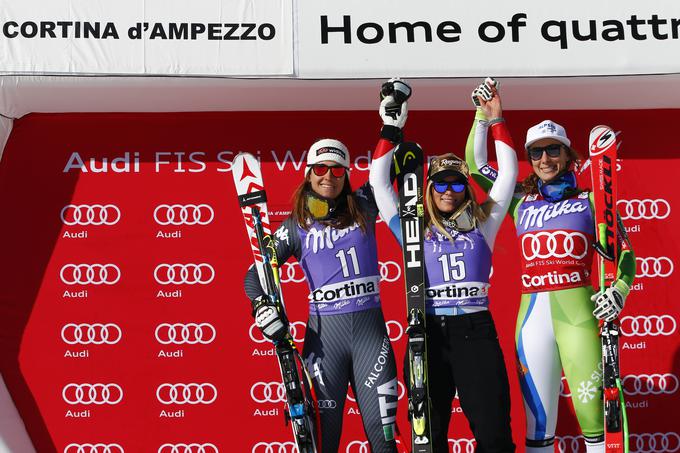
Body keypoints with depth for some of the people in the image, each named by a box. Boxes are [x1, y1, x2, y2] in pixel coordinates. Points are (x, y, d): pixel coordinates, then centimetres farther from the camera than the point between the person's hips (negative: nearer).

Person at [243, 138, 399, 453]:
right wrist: (262, 308, -8)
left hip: (371, 327, 1)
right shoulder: (296, 226, 6)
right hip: (324, 332, -1)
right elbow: (255, 275, 8)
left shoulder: (363, 208, 9)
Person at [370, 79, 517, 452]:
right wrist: (390, 128, 7)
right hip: (428, 333, 0)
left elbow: (507, 174, 12)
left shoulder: (481, 224, 12)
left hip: (476, 330, 0)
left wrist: (496, 120, 8)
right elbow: (378, 181, 9)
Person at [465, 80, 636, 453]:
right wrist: (483, 114, 15)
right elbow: (475, 164, 21)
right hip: (532, 314, 3)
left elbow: (624, 252, 9)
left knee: (593, 416, -7)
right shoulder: (521, 201, 16)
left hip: (578, 313, -2)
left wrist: (619, 290, -9)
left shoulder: (589, 200, 10)